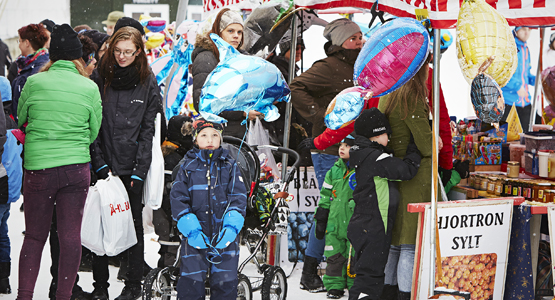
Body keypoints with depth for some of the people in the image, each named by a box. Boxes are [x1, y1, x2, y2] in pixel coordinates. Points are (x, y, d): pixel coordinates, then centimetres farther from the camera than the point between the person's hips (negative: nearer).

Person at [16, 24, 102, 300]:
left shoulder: (34, 83, -3)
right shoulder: (89, 88, -1)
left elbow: (20, 120, 11)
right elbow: (94, 132, 8)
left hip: (38, 167, 0)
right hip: (77, 166, 0)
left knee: (34, 236, 9)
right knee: (70, 236, 6)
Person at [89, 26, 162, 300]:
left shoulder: (148, 83, 2)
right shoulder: (99, 78, 3)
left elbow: (148, 130, 0)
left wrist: (139, 170, -6)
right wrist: (99, 162, -6)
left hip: (133, 166, -1)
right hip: (104, 164, 1)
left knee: (133, 222, 5)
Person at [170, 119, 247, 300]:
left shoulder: (230, 166, 9)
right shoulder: (187, 167, 7)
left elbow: (238, 199, 1)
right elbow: (178, 200, 0)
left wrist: (230, 229, -15)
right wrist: (192, 231, -13)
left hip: (226, 238, 1)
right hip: (195, 238, -1)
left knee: (226, 285, -1)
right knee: (191, 285, -4)